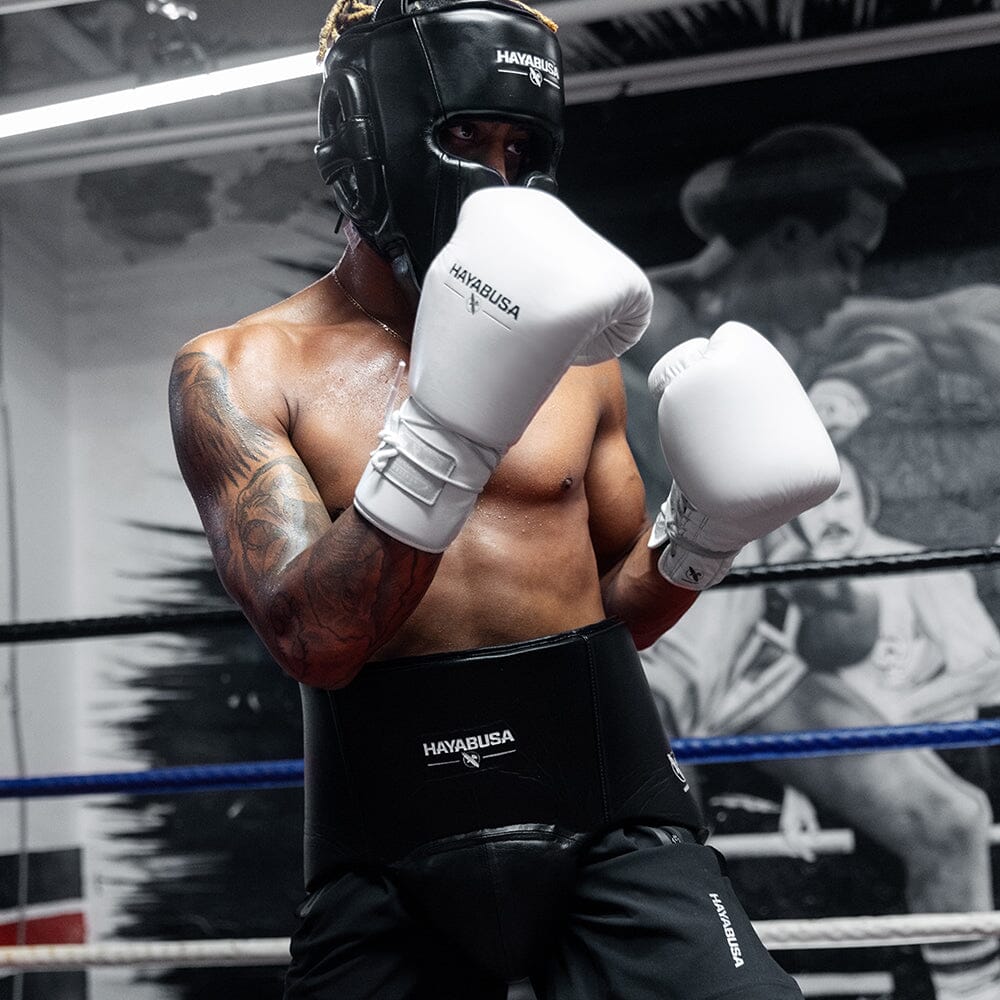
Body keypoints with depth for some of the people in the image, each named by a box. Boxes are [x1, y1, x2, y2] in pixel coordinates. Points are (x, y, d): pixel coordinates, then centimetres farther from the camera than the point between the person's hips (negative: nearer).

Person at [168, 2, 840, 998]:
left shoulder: (572, 358, 10)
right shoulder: (240, 371, 0)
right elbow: (314, 642, -14)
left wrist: (702, 531, -1)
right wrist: (448, 424, -24)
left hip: (610, 812, 2)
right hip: (388, 855, -2)